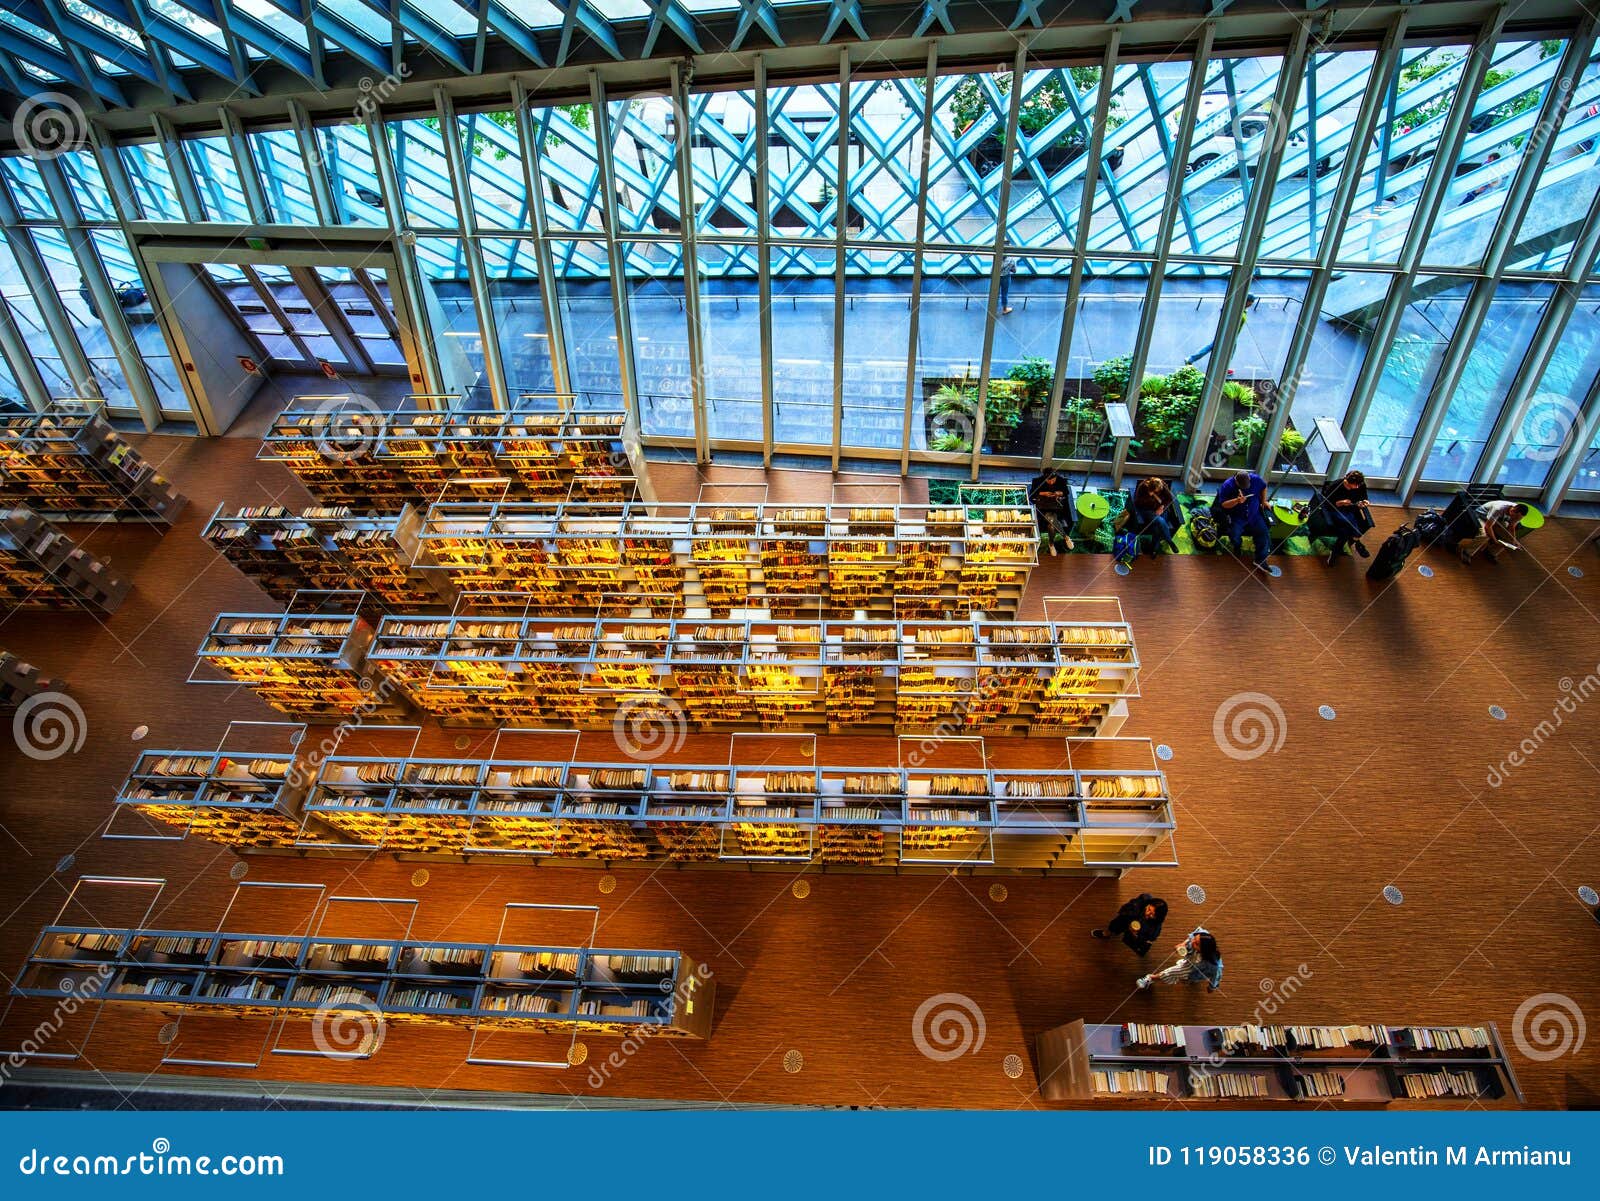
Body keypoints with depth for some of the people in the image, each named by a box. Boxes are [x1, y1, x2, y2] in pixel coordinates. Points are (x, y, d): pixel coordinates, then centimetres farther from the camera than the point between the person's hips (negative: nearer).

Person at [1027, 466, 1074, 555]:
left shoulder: (1061, 480, -11)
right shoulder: (1038, 480, -15)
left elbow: (1067, 492, 4)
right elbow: (1032, 494, -5)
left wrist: (1059, 493, -18)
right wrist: (1043, 493, -21)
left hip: (1057, 506, 1)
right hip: (1042, 506, -1)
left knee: (1051, 523, -24)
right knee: (1051, 519, -29)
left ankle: (1051, 544, 2)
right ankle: (1066, 537, -6)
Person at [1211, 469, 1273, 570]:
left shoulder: (1256, 479, -8)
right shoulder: (1227, 486, -17)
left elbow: (1264, 487, 15)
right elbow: (1223, 504, -19)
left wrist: (1263, 501, 15)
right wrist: (1237, 500, -34)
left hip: (1254, 516, 3)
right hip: (1236, 518, -3)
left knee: (1264, 533, -13)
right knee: (1234, 535, -26)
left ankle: (1261, 560, -10)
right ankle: (1238, 546, 11)